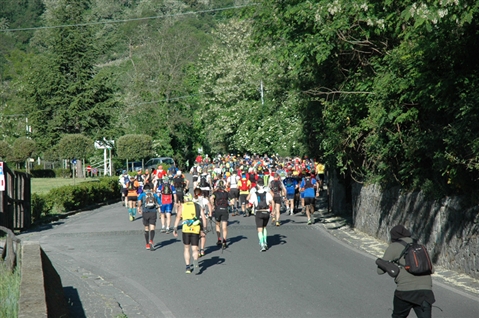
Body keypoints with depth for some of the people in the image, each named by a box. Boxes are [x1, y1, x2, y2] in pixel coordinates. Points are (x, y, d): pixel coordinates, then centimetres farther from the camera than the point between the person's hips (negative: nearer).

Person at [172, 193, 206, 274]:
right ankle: (195, 263, -23)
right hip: (196, 229, 1)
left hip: (186, 229, -1)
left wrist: (175, 228, -7)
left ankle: (188, 267, 14)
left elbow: (178, 217, -3)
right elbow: (204, 218, 7)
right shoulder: (198, 206, 16)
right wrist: (203, 229, 12)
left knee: (186, 248, 15)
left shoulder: (183, 206, 11)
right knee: (194, 249, 3)